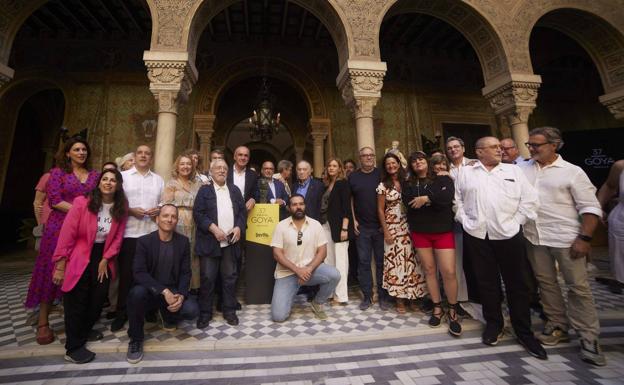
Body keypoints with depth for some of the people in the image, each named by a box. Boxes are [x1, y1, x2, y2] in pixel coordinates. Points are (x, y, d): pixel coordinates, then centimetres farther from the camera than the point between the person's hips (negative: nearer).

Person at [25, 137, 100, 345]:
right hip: (60, 227, -2)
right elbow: (55, 201, -9)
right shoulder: (58, 172, 2)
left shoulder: (95, 175, 10)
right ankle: (43, 323, 14)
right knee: (52, 273, 2)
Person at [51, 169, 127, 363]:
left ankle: (85, 330, 37)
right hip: (78, 256, -4)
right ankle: (73, 347, 19)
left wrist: (105, 260, -8)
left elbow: (117, 237, -1)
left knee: (99, 297, 9)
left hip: (102, 257, 4)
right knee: (77, 302, 3)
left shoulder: (121, 208, -5)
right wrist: (60, 265, -13)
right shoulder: (82, 202, -16)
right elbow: (67, 234, -14)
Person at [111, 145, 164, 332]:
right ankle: (121, 313, 18)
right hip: (129, 233, -2)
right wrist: (130, 210, -14)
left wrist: (159, 210, -8)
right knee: (126, 274, 4)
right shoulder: (123, 176, 7)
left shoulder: (158, 179, 15)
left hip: (152, 234, 2)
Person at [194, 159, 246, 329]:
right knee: (207, 278, 3)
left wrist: (239, 227, -6)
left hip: (231, 241, 3)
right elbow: (198, 213, -5)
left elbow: (243, 211, 10)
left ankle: (229, 311, 22)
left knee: (230, 277, 9)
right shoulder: (204, 190, 4)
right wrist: (214, 228, -16)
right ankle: (205, 313, 18)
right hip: (210, 241, -2)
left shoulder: (235, 190, 14)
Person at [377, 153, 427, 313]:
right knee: (396, 261, 1)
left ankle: (413, 296, 21)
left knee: (411, 260, 4)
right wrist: (386, 231, -6)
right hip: (392, 227, -2)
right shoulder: (383, 185, -1)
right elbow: (380, 209, -1)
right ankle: (400, 299, 14)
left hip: (409, 226, 2)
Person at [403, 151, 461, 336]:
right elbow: (409, 203, -11)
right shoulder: (408, 183, 7)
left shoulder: (442, 178, 1)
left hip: (443, 230, -2)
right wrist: (434, 199, -11)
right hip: (420, 232, 2)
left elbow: (447, 197, -19)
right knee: (429, 270, 8)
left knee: (449, 272, -5)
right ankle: (437, 308, 24)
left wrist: (425, 199, -14)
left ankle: (453, 311, 15)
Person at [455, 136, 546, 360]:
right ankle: (493, 324, 28)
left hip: (509, 235, 0)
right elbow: (457, 200, 9)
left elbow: (529, 200, 4)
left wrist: (515, 222, -1)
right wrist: (464, 220, 0)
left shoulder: (514, 171, 8)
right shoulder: (465, 173, 8)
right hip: (476, 235, 0)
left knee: (517, 283, 6)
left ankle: (524, 332, 22)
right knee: (486, 282, 10)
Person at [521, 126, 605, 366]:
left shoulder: (572, 172, -4)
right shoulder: (522, 169, 6)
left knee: (578, 287, 4)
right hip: (534, 238, 4)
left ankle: (588, 338, 19)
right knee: (546, 283, 13)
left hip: (566, 239, -3)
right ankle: (557, 326, 29)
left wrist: (584, 238, -12)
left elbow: (590, 208, -5)